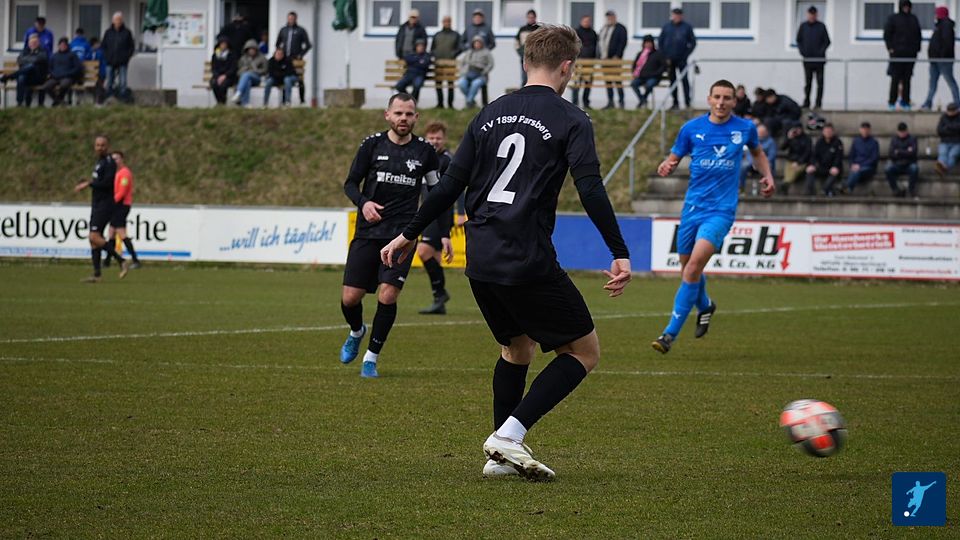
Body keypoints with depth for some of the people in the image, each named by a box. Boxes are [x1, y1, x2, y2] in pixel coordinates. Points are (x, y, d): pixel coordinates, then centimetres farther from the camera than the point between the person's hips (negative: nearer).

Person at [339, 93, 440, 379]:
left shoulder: (425, 151, 4)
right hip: (368, 233, 1)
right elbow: (351, 183, 7)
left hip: (402, 235, -1)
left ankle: (371, 357, 3)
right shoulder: (372, 145, 2)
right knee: (350, 298, -3)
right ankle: (356, 332, 33)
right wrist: (363, 203, -15)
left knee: (387, 295, -15)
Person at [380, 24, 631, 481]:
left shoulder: (491, 114, 14)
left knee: (517, 348, 26)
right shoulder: (570, 121, -3)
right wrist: (620, 254, -14)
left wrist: (409, 236, 23)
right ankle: (510, 434, -9)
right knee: (584, 351, 5)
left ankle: (501, 455, 22)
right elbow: (591, 191, -14)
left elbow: (450, 185, 14)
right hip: (529, 264, -7)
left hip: (480, 262, 7)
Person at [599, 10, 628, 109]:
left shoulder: (620, 28, -2)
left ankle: (621, 101, -5)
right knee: (607, 81, 7)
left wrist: (617, 56, -16)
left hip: (615, 58, -7)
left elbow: (623, 42, -9)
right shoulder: (603, 29, 20)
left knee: (617, 80, -8)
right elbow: (600, 42, 22)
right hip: (604, 58, 7)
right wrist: (600, 55, 11)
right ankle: (610, 102, 11)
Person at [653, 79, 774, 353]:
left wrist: (767, 175, 7)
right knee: (687, 267, 13)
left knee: (694, 266, -18)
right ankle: (705, 306, 47)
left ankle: (671, 333, -15)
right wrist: (666, 166, -14)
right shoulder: (692, 128, 0)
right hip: (693, 206, 3)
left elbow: (757, 152, 23)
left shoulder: (745, 128, 2)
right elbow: (674, 158, 9)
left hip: (721, 210, -3)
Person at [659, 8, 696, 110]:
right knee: (672, 80, 6)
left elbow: (693, 43, 4)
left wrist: (686, 54, -5)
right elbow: (660, 42, 10)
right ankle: (675, 102, 12)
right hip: (669, 59, 2)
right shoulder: (667, 26, 5)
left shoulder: (687, 27, 0)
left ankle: (687, 102, -4)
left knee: (684, 80, -6)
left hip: (681, 59, -2)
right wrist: (663, 55, 2)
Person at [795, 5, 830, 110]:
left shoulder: (821, 26, 0)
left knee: (820, 82, -2)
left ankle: (818, 103, 0)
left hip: (819, 59, -2)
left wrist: (821, 52, -11)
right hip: (807, 59, 2)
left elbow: (827, 41, 1)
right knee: (807, 82, 6)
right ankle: (806, 102, 10)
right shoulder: (803, 26, 6)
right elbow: (798, 40, 11)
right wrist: (802, 51, -3)